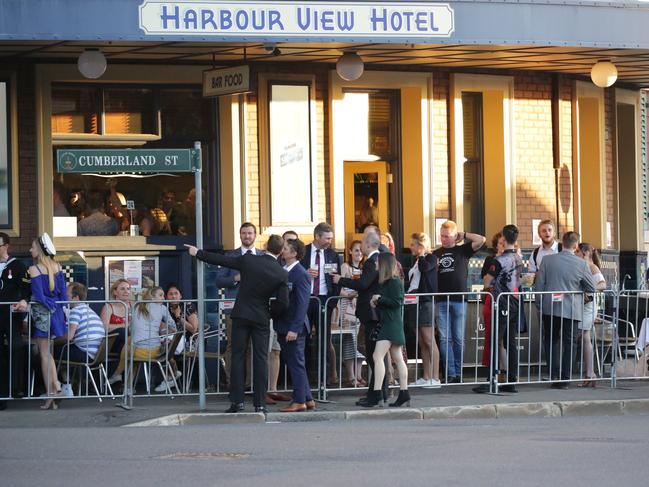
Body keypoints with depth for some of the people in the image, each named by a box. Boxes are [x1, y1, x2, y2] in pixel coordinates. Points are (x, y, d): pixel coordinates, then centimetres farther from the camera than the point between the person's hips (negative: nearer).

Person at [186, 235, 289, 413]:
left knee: (238, 357, 6)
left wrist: (198, 253, 16)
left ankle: (237, 400, 3)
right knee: (261, 359, 4)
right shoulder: (282, 274, -7)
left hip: (241, 315, 0)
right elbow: (283, 303, -7)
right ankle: (260, 403, 1)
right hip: (262, 318, 0)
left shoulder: (248, 260, -8)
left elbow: (220, 260, 2)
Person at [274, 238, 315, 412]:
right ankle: (307, 399, 22)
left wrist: (294, 328, -21)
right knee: (292, 364, 14)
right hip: (283, 326, 9)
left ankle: (299, 401, 6)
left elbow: (302, 304, -18)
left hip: (294, 327, -9)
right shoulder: (283, 270, 11)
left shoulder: (300, 274, -14)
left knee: (296, 364, -1)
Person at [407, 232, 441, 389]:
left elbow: (425, 268, -25)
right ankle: (426, 377, 9)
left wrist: (421, 255, -9)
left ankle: (435, 378, -10)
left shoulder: (430, 258, -4)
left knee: (429, 341, -9)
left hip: (426, 303, -8)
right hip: (415, 303, 8)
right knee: (422, 343, 8)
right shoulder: (415, 261, 19)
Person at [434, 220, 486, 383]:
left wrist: (463, 235, 2)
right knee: (444, 339, -3)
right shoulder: (436, 254, 13)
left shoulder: (462, 250, 7)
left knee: (458, 338, 2)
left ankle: (458, 372, 8)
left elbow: (481, 240, -4)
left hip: (459, 300, -2)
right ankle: (450, 374, -3)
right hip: (441, 300, 2)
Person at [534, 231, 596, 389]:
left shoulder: (547, 260, -4)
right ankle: (564, 379, 5)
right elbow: (592, 288, 1)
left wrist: (540, 303, 12)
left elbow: (538, 285, -1)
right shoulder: (582, 264, -8)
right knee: (569, 343, 7)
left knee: (551, 340, 17)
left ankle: (554, 374, 6)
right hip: (571, 309, -1)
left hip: (550, 309, 2)